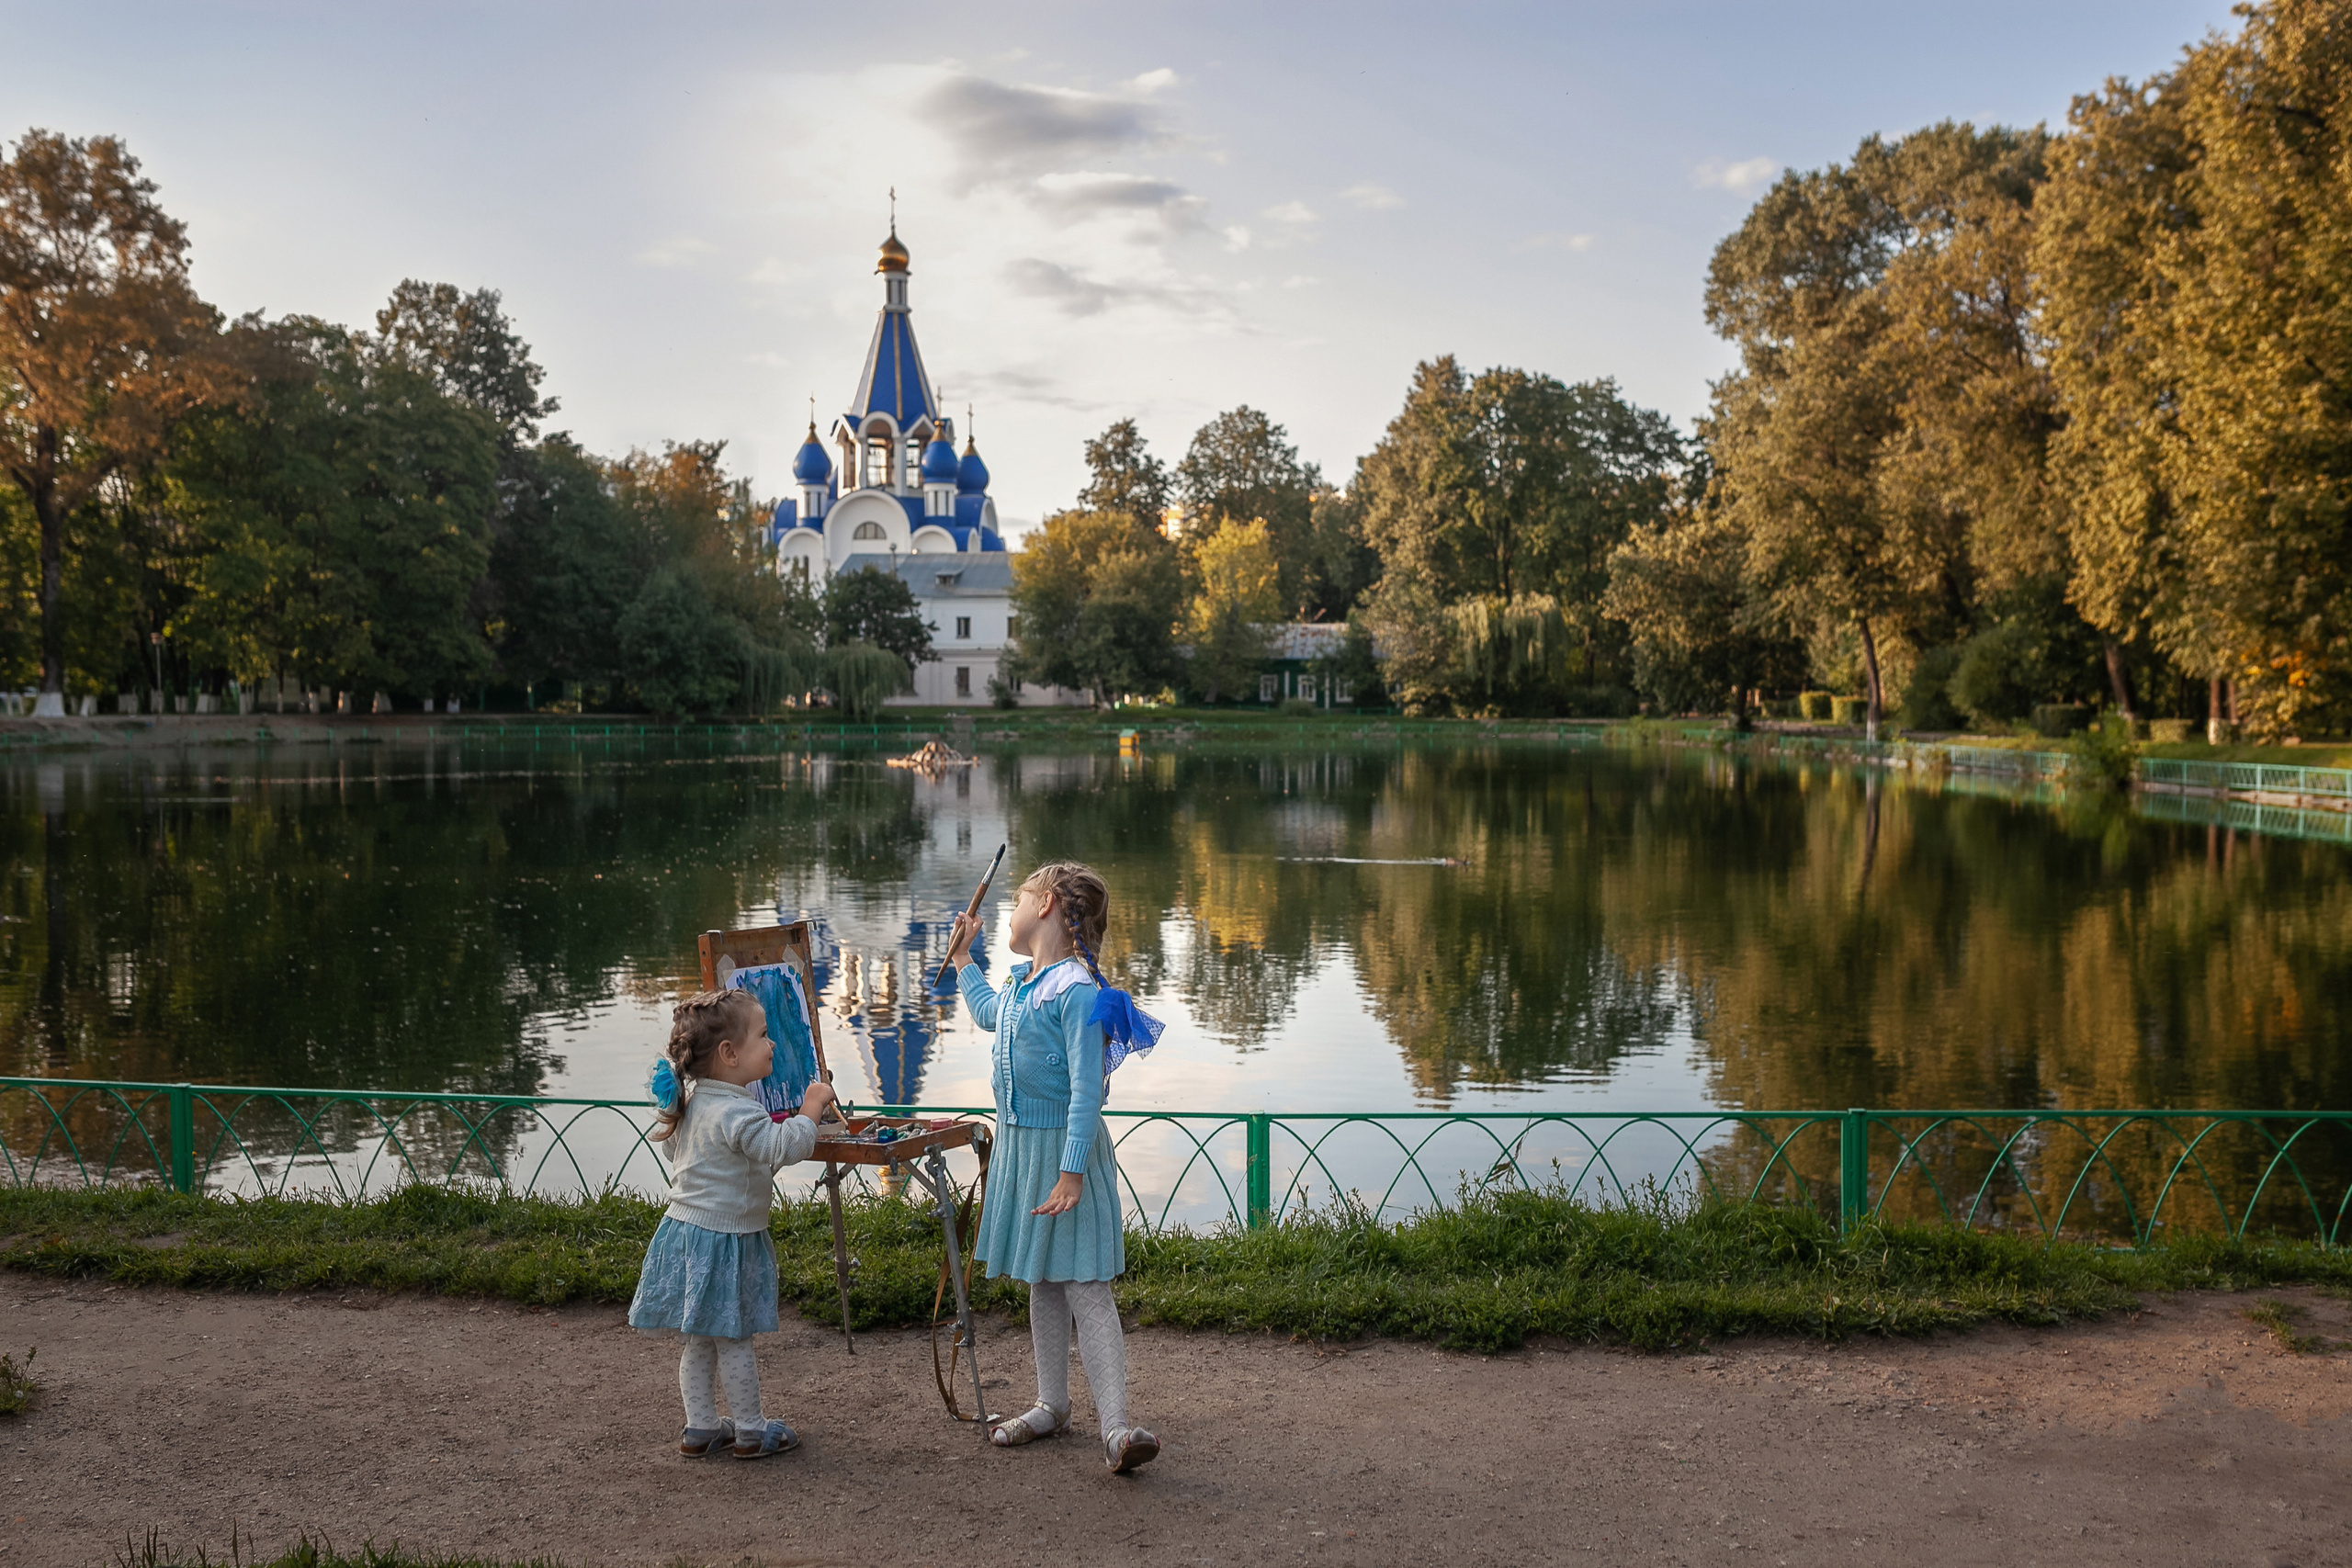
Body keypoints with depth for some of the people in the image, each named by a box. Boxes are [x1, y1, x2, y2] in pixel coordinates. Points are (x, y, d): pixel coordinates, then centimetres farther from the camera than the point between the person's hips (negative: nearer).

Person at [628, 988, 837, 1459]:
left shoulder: (690, 1099, 6)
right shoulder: (735, 1112, -25)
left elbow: (670, 1145, 23)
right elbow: (783, 1147, -34)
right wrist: (810, 1109, -23)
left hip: (687, 1227, 9)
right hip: (723, 1240, -9)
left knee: (699, 1341, 16)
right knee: (734, 1341, 4)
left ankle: (701, 1428, 24)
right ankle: (751, 1432, 15)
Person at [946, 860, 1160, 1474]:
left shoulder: (1075, 988, -20)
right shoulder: (1021, 982, 9)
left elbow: (1087, 1089, -24)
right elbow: (987, 1012, 35)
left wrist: (1071, 1171, -28)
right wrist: (963, 957, 37)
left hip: (1062, 1147, -9)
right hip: (1018, 1144, 9)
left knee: (1085, 1287, -10)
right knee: (1042, 1283, 17)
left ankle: (1116, 1428, -10)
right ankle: (1051, 1405, 29)